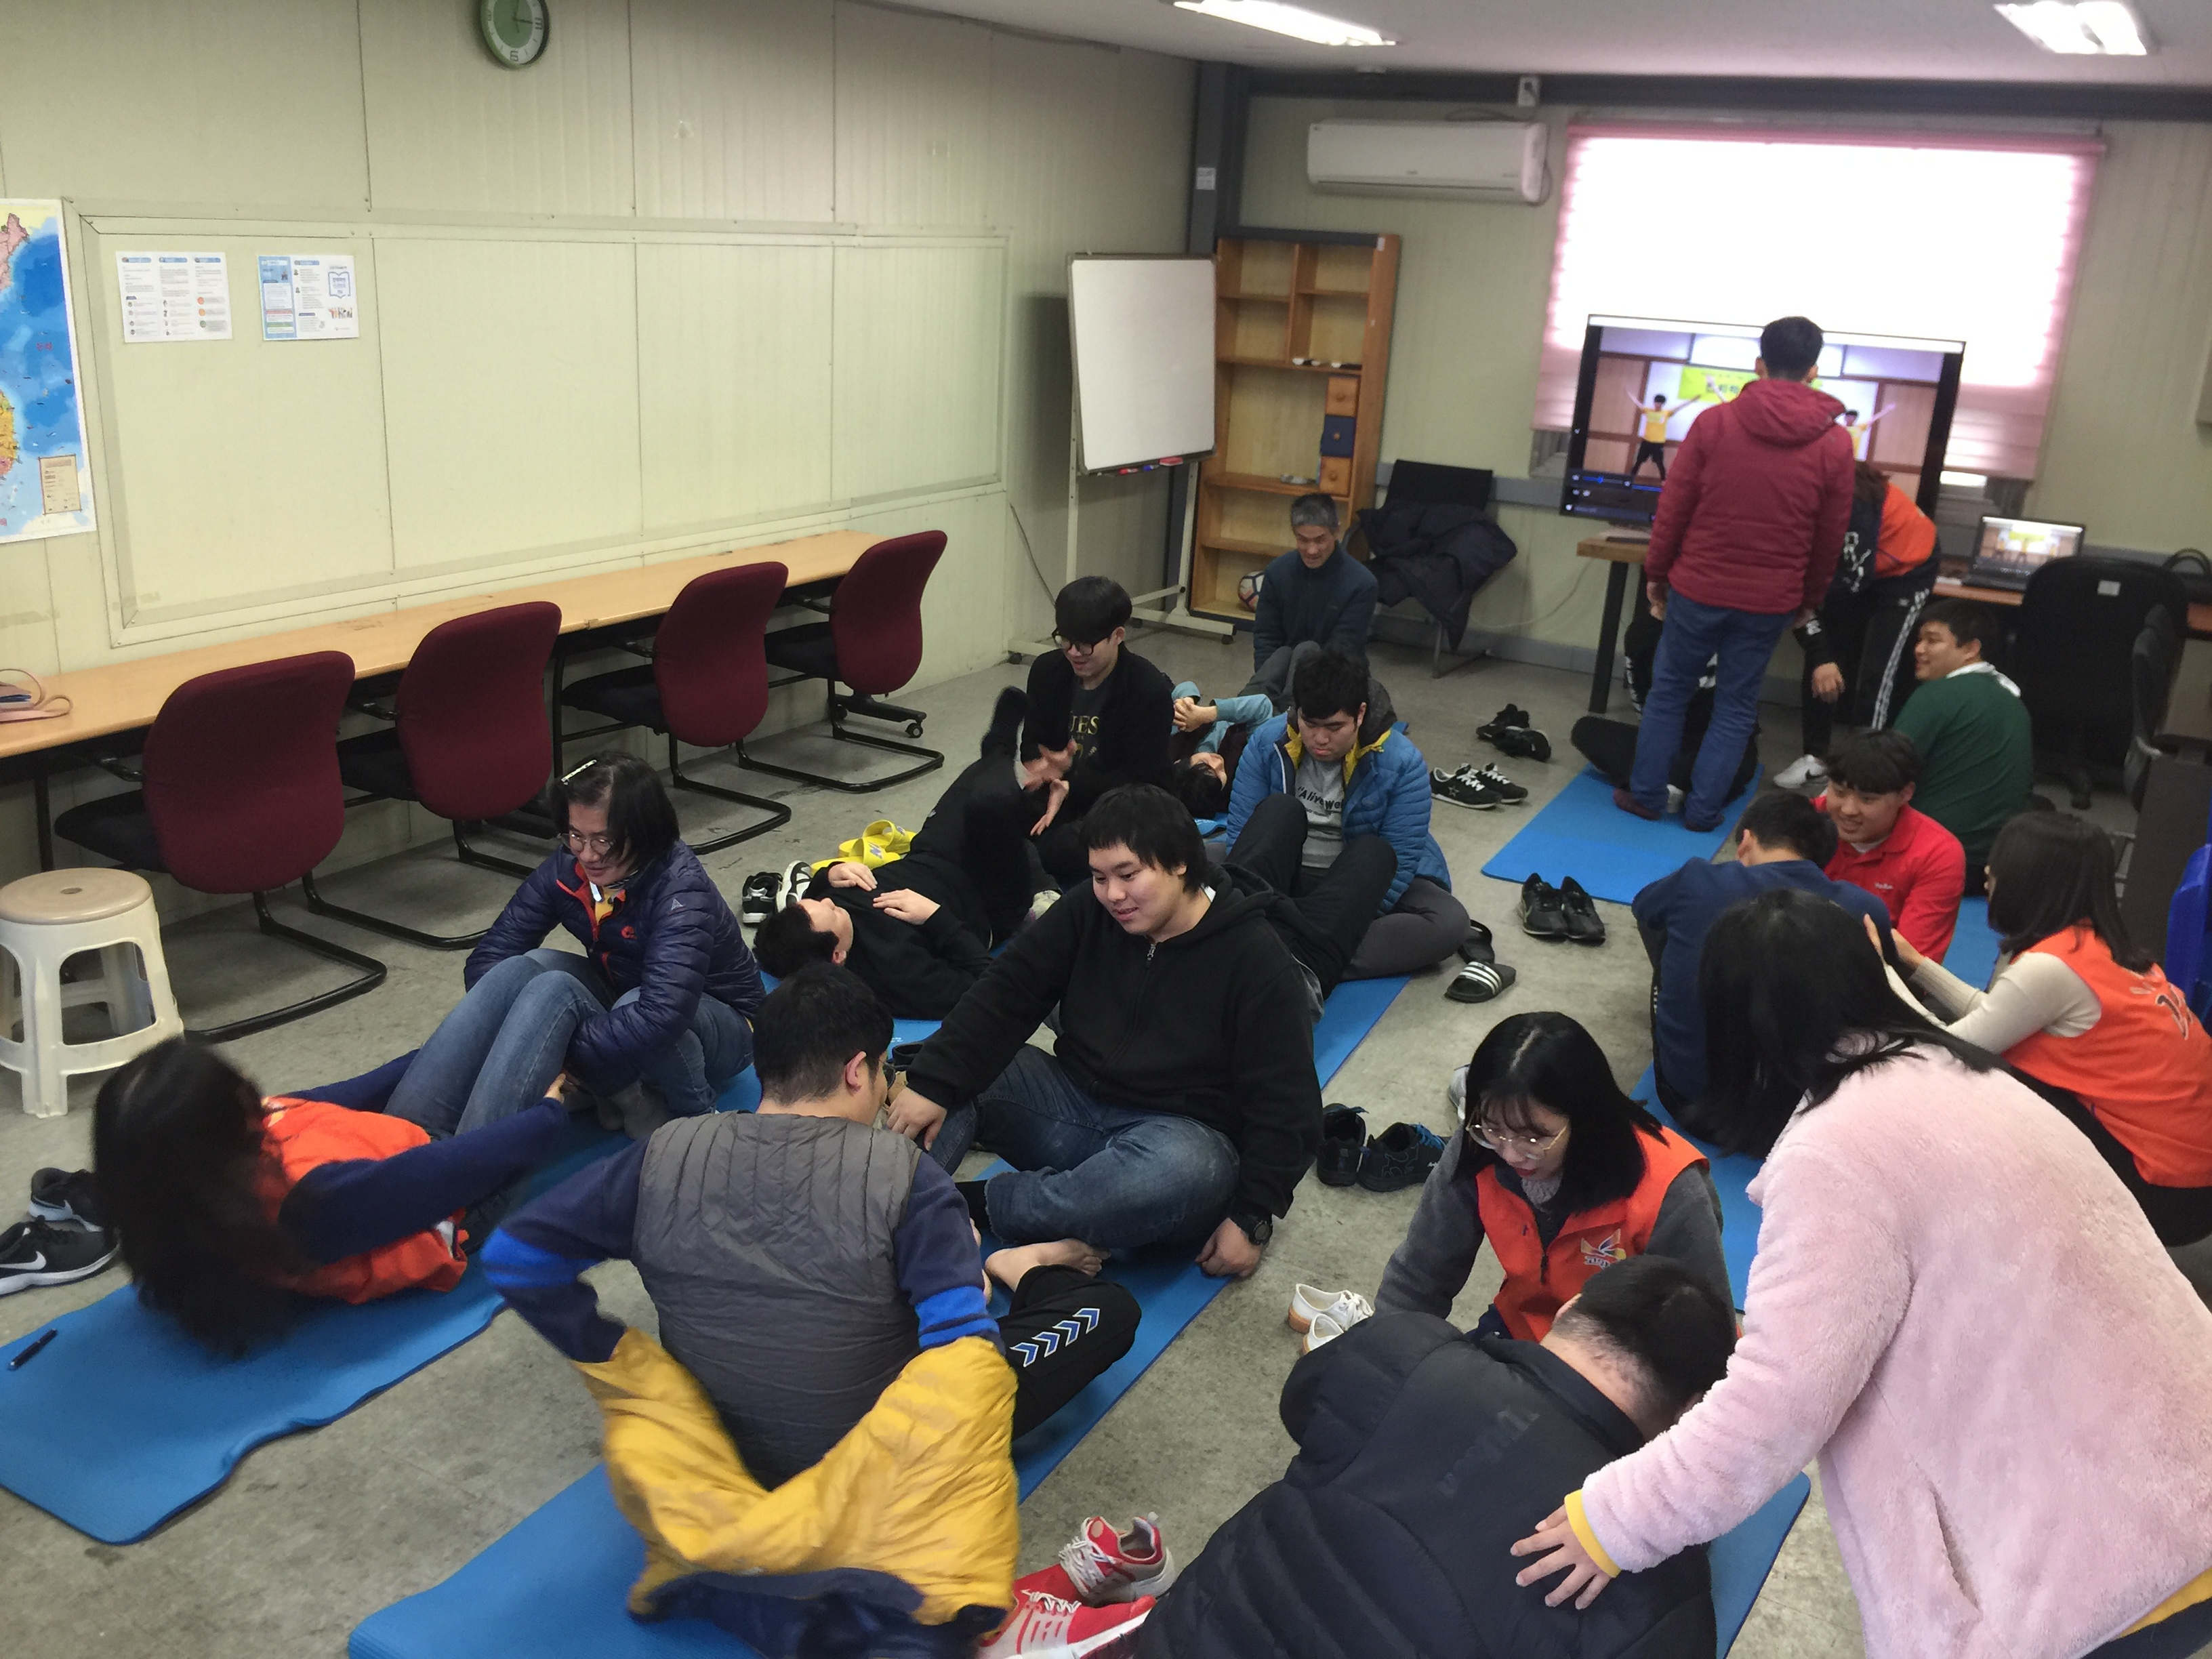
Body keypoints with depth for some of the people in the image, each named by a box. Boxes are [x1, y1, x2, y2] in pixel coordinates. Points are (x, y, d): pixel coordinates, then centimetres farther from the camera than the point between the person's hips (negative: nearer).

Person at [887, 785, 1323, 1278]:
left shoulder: (1256, 960, -11)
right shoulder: (1085, 917, 2)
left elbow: (1285, 1107, -11)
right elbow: (1005, 997, -7)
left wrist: (1251, 1219, -17)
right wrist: (932, 1084, -22)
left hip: (1182, 1134, -4)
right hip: (1074, 1105, 5)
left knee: (1180, 1168, -40)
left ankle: (968, 1203, -29)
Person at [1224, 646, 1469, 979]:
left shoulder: (1402, 763, -19)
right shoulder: (1268, 743, -13)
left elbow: (1398, 859, -21)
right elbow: (1242, 829, -14)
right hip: (1287, 873, 2)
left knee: (1449, 922, -28)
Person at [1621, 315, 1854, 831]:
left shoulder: (1714, 423, -7)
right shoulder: (1835, 444, -4)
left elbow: (1673, 508, -4)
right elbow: (1830, 537, 3)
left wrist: (1655, 572, 8)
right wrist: (1811, 598, 16)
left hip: (1697, 588, -1)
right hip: (1770, 600, 1)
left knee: (1668, 690, 15)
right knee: (1736, 706, 13)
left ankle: (1646, 794, 21)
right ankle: (1703, 808, 16)